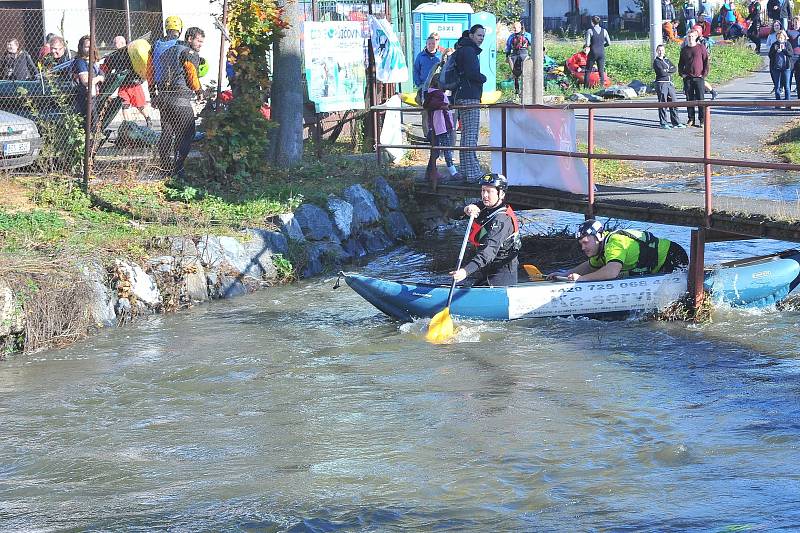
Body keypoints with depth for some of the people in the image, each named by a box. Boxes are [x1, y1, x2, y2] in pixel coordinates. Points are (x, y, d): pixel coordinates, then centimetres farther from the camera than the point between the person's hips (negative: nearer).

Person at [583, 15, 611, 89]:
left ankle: (586, 87, 5)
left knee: (588, 71, 6)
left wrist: (584, 46, 9)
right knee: (601, 71, 7)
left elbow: (587, 44, -13)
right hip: (601, 52, 3)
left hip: (593, 52, -3)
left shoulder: (590, 31, -8)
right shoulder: (604, 31, 3)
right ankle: (602, 86, 4)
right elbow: (608, 42, 5)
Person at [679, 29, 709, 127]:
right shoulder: (684, 49, 11)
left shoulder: (701, 48, 1)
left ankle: (702, 120, -1)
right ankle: (691, 119, 11)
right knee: (689, 99, 4)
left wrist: (704, 74, -6)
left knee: (700, 99, -4)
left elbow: (706, 61, 1)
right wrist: (681, 73, 5)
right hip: (687, 78, 3)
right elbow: (681, 63, 19)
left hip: (699, 78, -3)